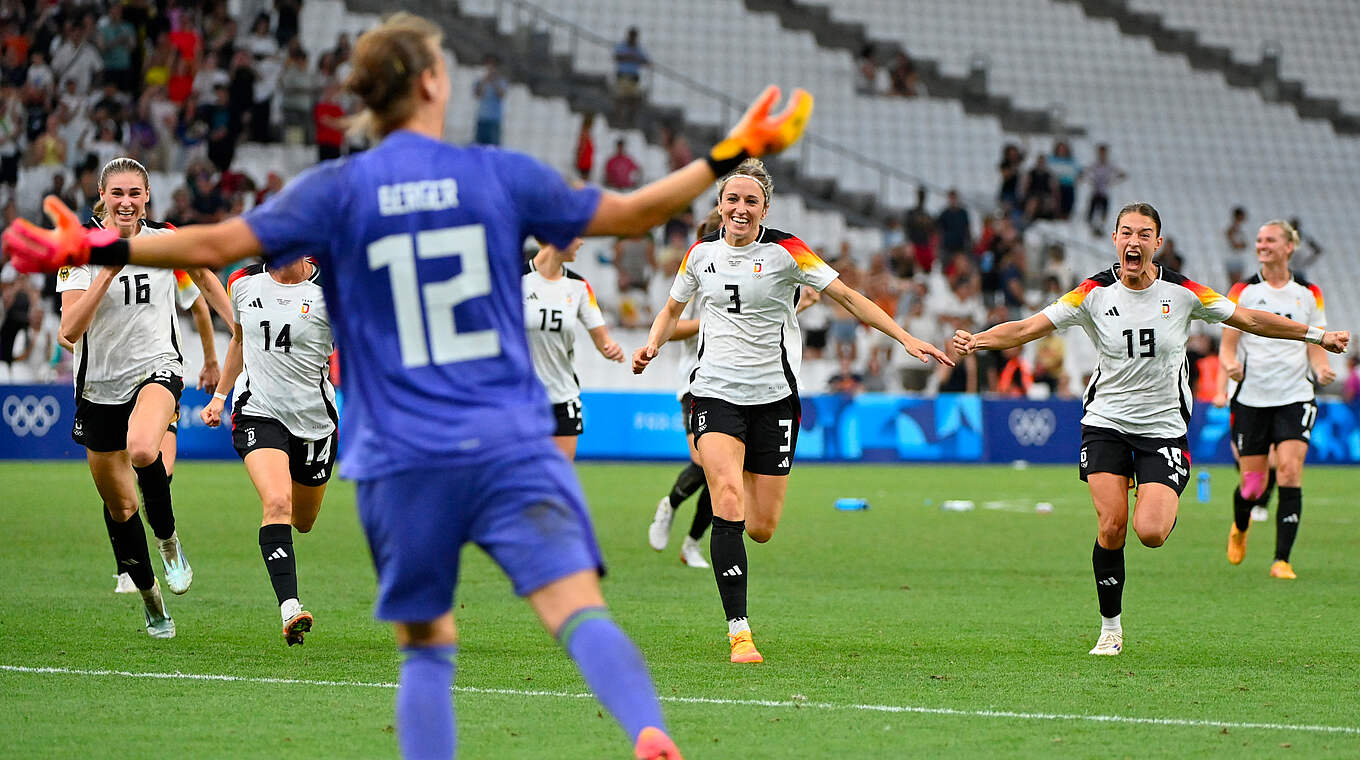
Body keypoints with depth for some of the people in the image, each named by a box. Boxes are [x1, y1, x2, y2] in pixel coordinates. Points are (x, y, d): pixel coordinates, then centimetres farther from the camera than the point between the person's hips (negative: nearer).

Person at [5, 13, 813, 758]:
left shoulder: (337, 190, 2)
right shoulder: (501, 175, 4)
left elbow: (215, 244, -6)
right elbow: (630, 213, 10)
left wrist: (93, 251, 4)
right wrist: (731, 156, 21)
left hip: (400, 463, 1)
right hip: (513, 447, -1)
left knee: (427, 647, 12)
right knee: (581, 609, -14)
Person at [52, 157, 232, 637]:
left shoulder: (165, 242, -2)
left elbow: (204, 275, 20)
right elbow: (70, 331, -19)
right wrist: (109, 268, -25)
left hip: (156, 368, -1)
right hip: (100, 386, 2)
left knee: (143, 451, -35)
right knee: (119, 505, 9)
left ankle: (168, 539, -9)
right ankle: (150, 598, 31)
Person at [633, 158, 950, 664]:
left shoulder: (785, 251, -5)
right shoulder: (702, 252, 4)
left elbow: (848, 298, -3)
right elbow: (673, 309, 21)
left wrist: (905, 338, -11)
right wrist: (652, 345, 1)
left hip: (773, 395, 0)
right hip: (715, 391, 0)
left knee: (762, 528, 0)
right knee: (729, 504, -21)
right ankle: (738, 632, -21)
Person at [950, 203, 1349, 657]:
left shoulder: (1182, 292, -5)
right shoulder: (1095, 294, -6)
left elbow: (1249, 320, 6)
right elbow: (1028, 328, -7)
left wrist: (1316, 336, 8)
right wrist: (977, 340, -23)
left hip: (1164, 427, 0)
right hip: (1106, 423, 0)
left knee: (1150, 533, -17)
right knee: (1111, 527, -12)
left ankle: (1166, 507, 22)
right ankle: (1110, 628, 6)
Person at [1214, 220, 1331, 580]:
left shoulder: (1309, 293, 6)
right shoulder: (1242, 292, 3)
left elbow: (1315, 347, 9)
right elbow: (1227, 346, 3)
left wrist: (1322, 369, -12)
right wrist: (1230, 365, -20)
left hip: (1295, 398, 0)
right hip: (1251, 398, 0)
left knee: (1290, 473, -16)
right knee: (1252, 483, 1)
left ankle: (1282, 560, -10)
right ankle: (1240, 529, 38)